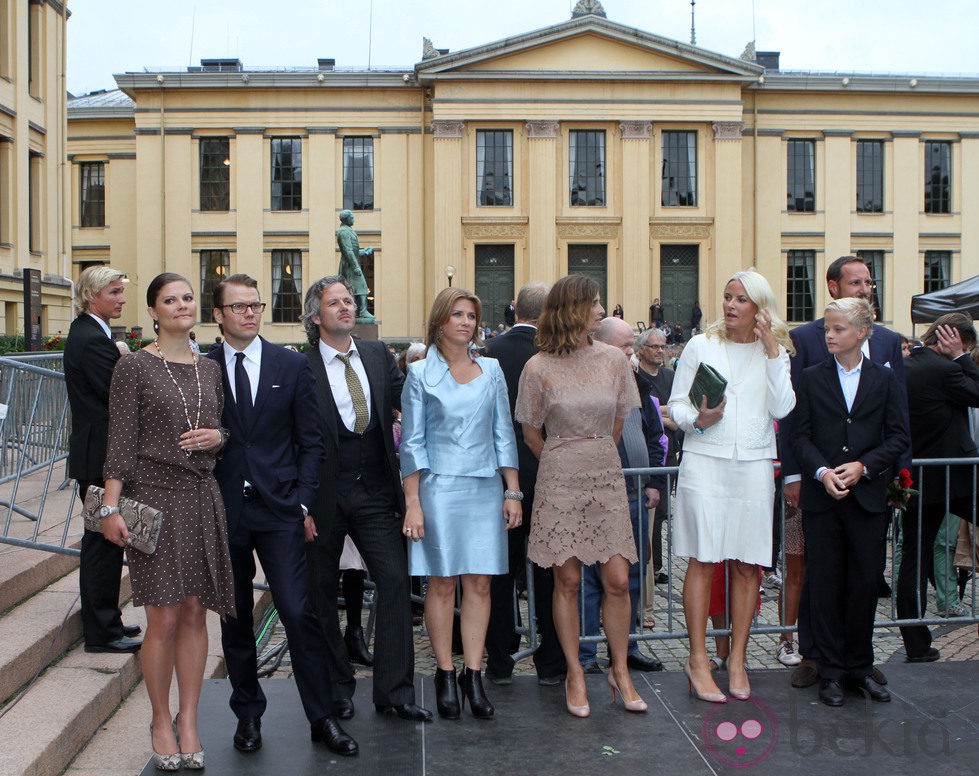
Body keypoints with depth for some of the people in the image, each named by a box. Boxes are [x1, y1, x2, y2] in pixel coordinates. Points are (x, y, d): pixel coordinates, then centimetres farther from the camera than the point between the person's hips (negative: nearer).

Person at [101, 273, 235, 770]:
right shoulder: (134, 367, -2)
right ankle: (161, 722, 16)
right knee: (163, 618, -2)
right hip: (154, 495, -4)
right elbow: (121, 440, -5)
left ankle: (188, 721, 17)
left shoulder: (209, 369, 12)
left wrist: (217, 436, -2)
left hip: (202, 498, 4)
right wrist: (111, 506, -11)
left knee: (194, 613, 6)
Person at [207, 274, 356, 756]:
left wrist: (305, 502, -3)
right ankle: (248, 713, 27)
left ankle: (322, 718, 6)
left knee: (299, 613, -5)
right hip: (223, 512, 1)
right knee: (234, 618, 11)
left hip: (279, 509, -1)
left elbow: (310, 440, 5)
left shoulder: (292, 366, 4)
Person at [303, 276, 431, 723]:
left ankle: (394, 691, 7)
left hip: (374, 491, 3)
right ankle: (335, 689, 26)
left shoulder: (377, 355, 8)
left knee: (395, 580, -3)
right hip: (325, 496, -3)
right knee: (322, 592, 9)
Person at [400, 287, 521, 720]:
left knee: (479, 583, 3)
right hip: (439, 487, -3)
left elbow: (504, 434, 11)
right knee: (442, 584, 1)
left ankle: (473, 675, 10)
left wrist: (513, 491, 5)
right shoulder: (421, 374, 2)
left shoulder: (491, 370, 10)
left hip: (485, 488, 3)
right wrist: (412, 502, -6)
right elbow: (412, 443, 0)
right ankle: (445, 675, 12)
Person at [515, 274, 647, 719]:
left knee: (617, 580, -1)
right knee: (567, 580, 3)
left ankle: (620, 671, 16)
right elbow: (531, 434, 6)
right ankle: (575, 675, 16)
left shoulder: (614, 360, 2)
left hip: (607, 479, 2)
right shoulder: (539, 368, -6)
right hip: (559, 482, -2)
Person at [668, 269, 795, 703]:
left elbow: (782, 408, -4)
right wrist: (697, 420, -16)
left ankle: (737, 660, 15)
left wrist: (772, 352, -7)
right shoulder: (701, 346, 4)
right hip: (704, 461, -2)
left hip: (753, 466, 2)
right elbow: (676, 404, 5)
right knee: (703, 561, -5)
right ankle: (698, 660, 4)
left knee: (748, 565, 4)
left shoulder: (775, 352, 10)